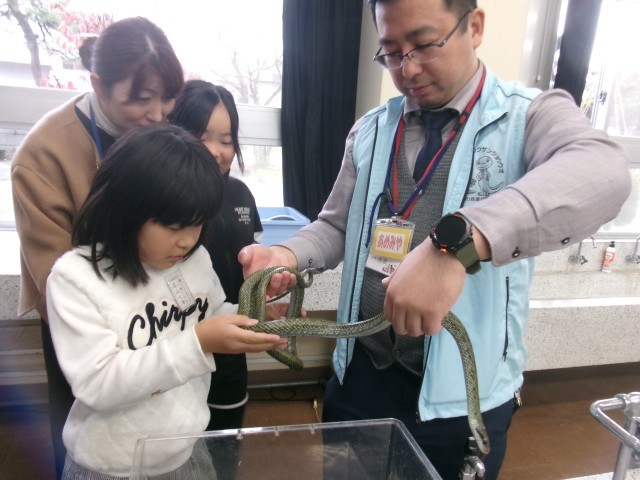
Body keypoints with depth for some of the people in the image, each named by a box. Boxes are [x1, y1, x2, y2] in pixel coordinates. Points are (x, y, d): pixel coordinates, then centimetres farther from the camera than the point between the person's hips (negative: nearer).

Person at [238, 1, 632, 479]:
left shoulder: (531, 115, -8)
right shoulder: (369, 131, 4)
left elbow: (601, 172, -30)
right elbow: (336, 226, 8)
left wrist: (453, 242, -44)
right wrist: (288, 254, -13)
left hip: (464, 394, -3)